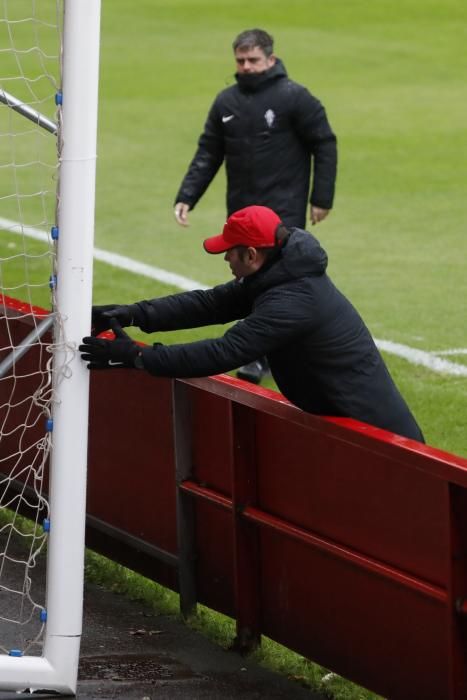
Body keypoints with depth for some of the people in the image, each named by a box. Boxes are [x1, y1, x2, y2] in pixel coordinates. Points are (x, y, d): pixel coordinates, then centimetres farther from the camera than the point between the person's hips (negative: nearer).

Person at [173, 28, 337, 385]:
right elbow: (207, 155, 12)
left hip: (284, 209, -6)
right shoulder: (226, 102, 9)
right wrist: (186, 197, 2)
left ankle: (260, 356, -16)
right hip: (241, 209, 6)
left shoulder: (295, 98, -6)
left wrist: (321, 198, -7)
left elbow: (325, 146, -4)